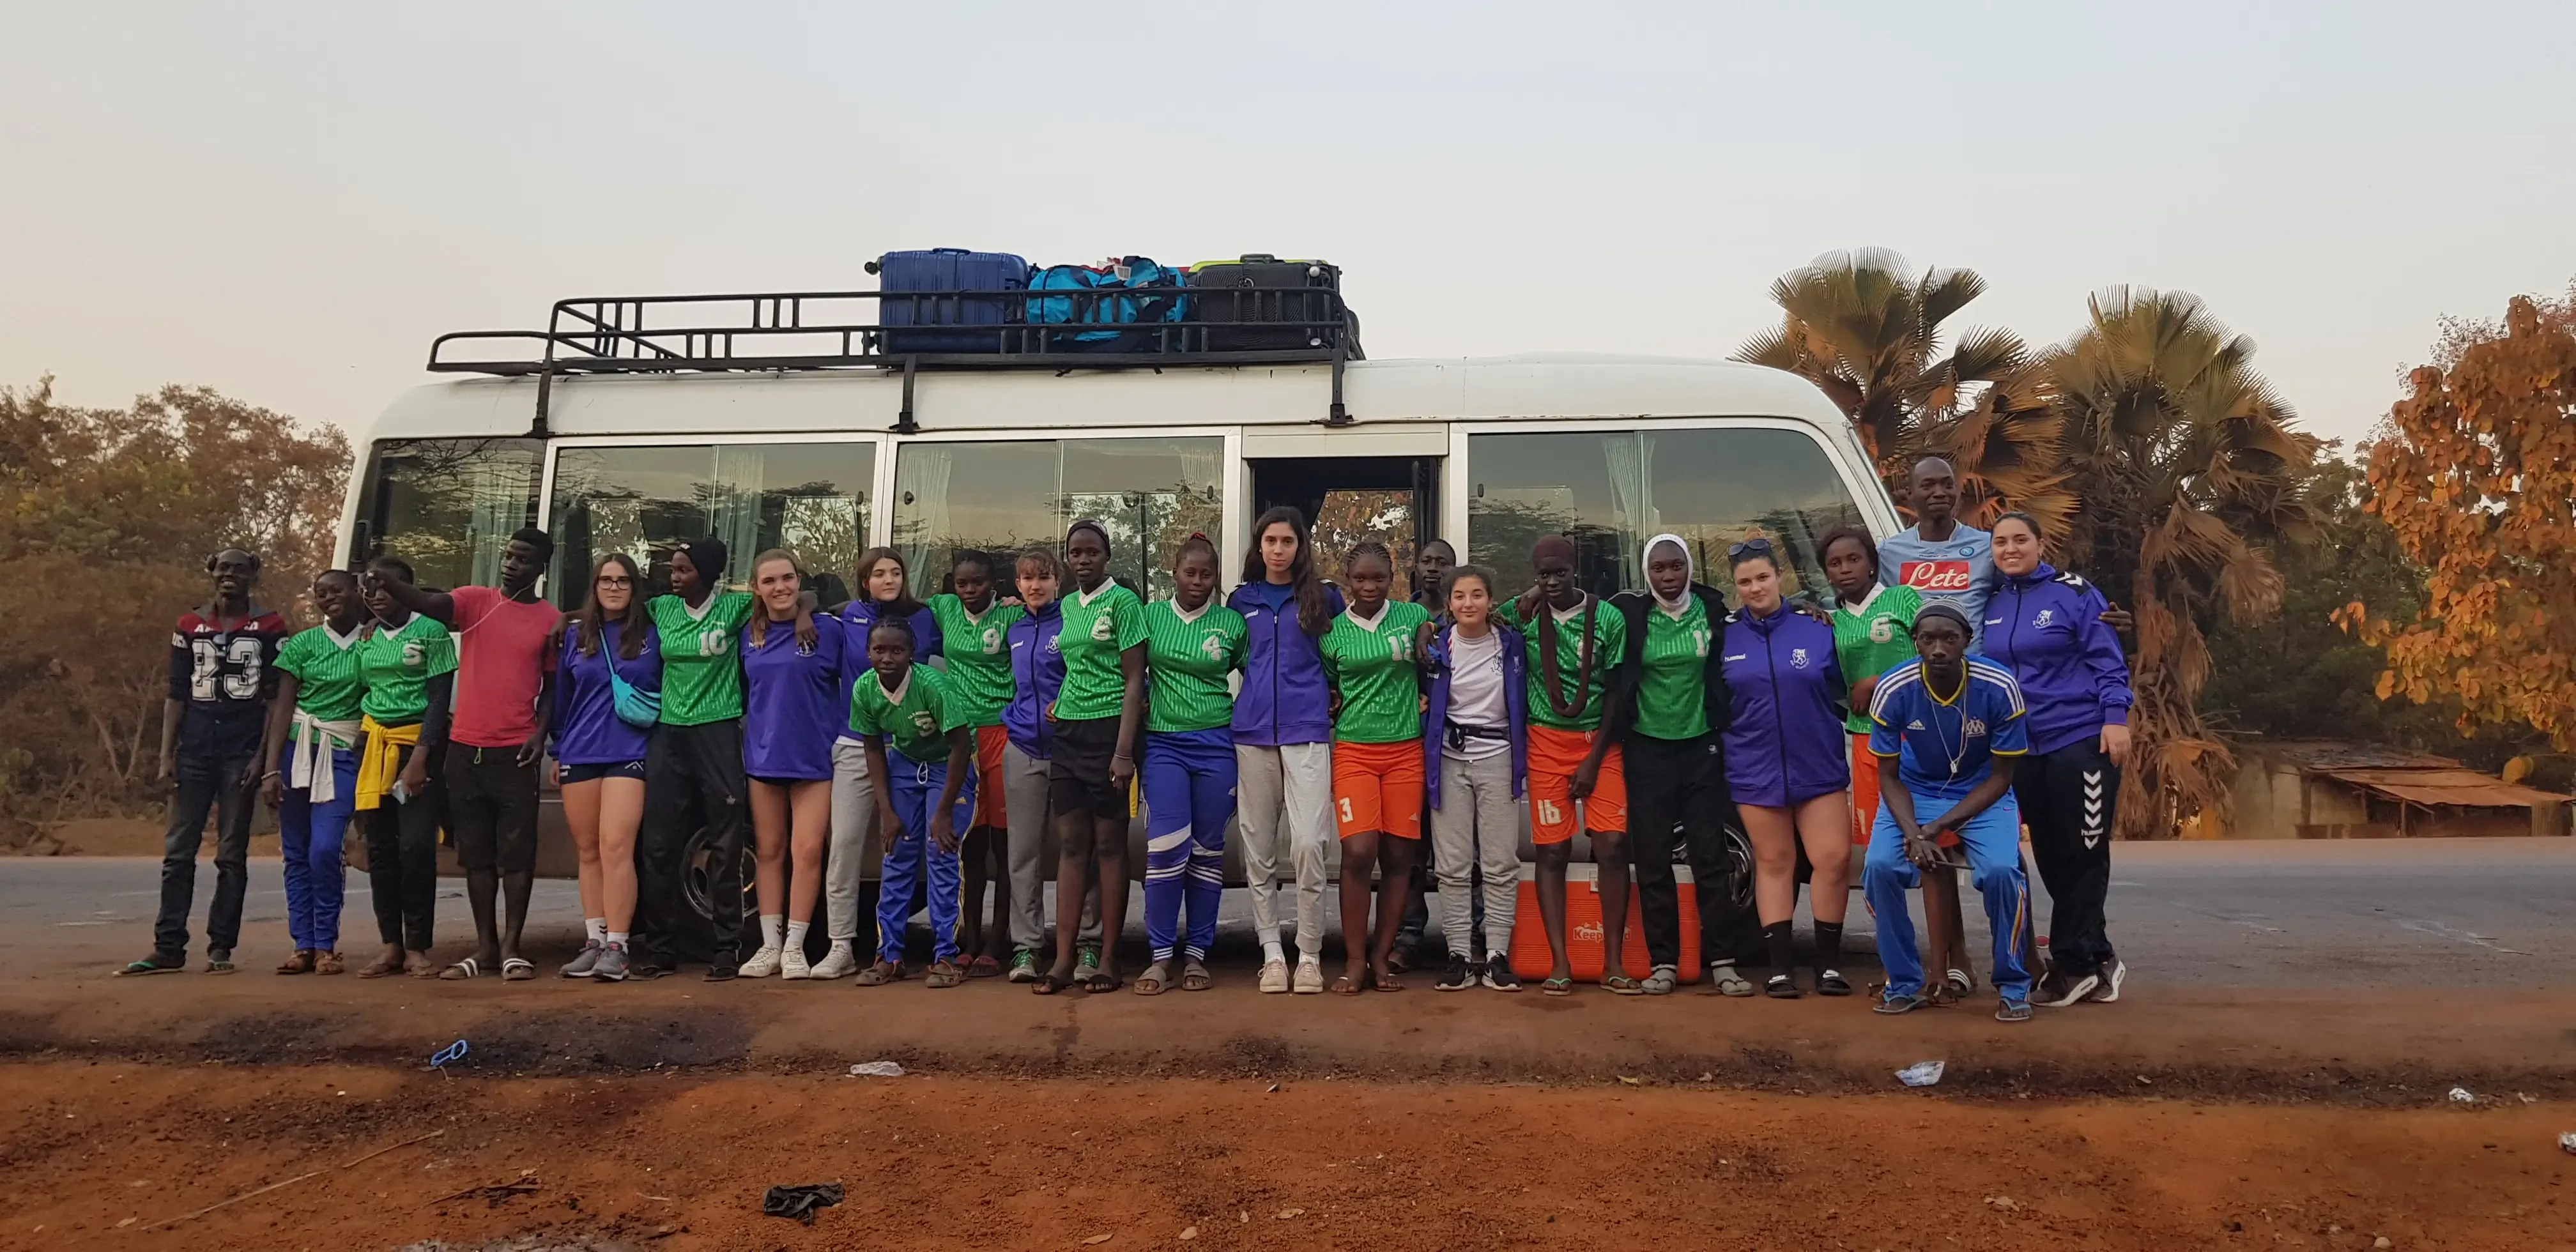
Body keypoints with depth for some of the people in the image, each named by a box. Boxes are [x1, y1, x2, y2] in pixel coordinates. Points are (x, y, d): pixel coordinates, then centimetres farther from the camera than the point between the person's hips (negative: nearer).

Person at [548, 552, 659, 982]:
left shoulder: (652, 634, 5)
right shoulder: (576, 632, 11)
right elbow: (562, 695, 16)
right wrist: (558, 752, 15)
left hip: (628, 754, -3)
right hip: (579, 754, 3)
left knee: (616, 848, -14)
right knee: (588, 852, 7)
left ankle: (617, 947, -14)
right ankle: (594, 942, 12)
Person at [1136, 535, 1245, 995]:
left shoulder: (1232, 623, 3)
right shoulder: (1151, 616, 6)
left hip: (1216, 744, 0)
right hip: (1163, 744, 0)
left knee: (1207, 850, 5)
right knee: (1165, 849, -8)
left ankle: (1197, 954, 14)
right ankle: (1161, 955, 2)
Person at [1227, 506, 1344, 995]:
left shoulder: (1323, 598, 7)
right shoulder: (1242, 600, 12)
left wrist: (1336, 694, 10)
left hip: (1307, 731, -2)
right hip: (1252, 731, 3)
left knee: (1308, 843, -12)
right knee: (1258, 849, 3)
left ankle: (1310, 954, 0)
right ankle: (1272, 953, 12)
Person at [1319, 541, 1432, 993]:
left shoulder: (1414, 616, 5)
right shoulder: (1332, 633, 5)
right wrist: (1334, 707, -1)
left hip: (1406, 750, 1)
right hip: (1354, 750, -1)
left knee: (1399, 857, 2)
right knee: (1359, 853, -12)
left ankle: (1381, 958, 12)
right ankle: (1355, 962, -2)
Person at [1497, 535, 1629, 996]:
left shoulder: (1608, 618, -3)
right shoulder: (1524, 615, 0)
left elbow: (1616, 692, 0)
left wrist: (1594, 759, -5)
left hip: (1600, 741, 0)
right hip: (1547, 742, 1)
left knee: (1612, 845, -8)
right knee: (1553, 851, -1)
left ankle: (1613, 962, 1)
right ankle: (1559, 964, 2)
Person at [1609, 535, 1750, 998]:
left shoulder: (1712, 609, 1)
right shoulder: (1629, 612, -2)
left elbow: (1729, 671, 11)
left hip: (1700, 747, 0)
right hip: (1647, 750, 0)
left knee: (1710, 856, 1)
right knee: (1652, 860, 2)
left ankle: (1721, 962, 6)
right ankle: (1663, 963, 9)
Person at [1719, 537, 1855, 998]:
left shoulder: (1817, 630, 2)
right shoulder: (1726, 638, 3)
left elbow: (1841, 693, 8)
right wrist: (1727, 743, 2)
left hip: (1819, 768, 0)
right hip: (1756, 772, 0)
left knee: (1834, 859, -5)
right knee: (1774, 864, 6)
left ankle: (1829, 963, 10)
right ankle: (1780, 967, 12)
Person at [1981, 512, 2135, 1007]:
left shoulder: (2073, 593, -4)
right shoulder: (1991, 605, 12)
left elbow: (2108, 660, -6)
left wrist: (2116, 718, -16)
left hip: (2082, 739, -6)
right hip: (2023, 748, 6)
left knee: (2082, 854, -3)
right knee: (2050, 857, 8)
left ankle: (2072, 963, 5)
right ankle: (2096, 958, 19)